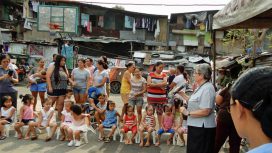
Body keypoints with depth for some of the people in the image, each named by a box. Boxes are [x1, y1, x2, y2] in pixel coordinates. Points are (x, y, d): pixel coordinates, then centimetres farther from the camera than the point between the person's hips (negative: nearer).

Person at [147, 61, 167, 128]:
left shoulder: (164, 75, 8)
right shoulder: (151, 74, 5)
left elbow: (165, 83, -8)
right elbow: (149, 83, -7)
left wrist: (153, 85, -14)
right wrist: (160, 86, -10)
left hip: (161, 97, 1)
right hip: (151, 96, -1)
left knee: (160, 112, 6)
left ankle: (160, 126, 13)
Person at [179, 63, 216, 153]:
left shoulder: (207, 88, -21)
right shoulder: (201, 87, 13)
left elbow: (205, 111, -27)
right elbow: (194, 103, 13)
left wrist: (187, 113, -20)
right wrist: (182, 94, 10)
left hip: (202, 128, -10)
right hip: (196, 126, 10)